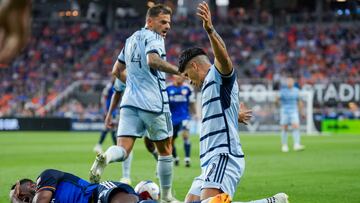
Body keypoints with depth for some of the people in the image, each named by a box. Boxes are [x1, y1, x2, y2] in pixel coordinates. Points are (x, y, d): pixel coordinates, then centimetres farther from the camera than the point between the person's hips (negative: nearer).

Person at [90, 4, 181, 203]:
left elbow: (117, 71, 28)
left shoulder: (131, 39, 20)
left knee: (123, 149, -6)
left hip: (130, 101, 6)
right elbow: (153, 60, -26)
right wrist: (179, 71, -23)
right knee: (165, 150, 12)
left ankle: (105, 158, -41)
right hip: (153, 103, -6)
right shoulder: (153, 37, -5)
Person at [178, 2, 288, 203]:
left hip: (224, 157, -11)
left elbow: (224, 57, -26)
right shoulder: (211, 84, 26)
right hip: (213, 161, 11)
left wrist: (210, 30, -44)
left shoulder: (219, 75, -2)